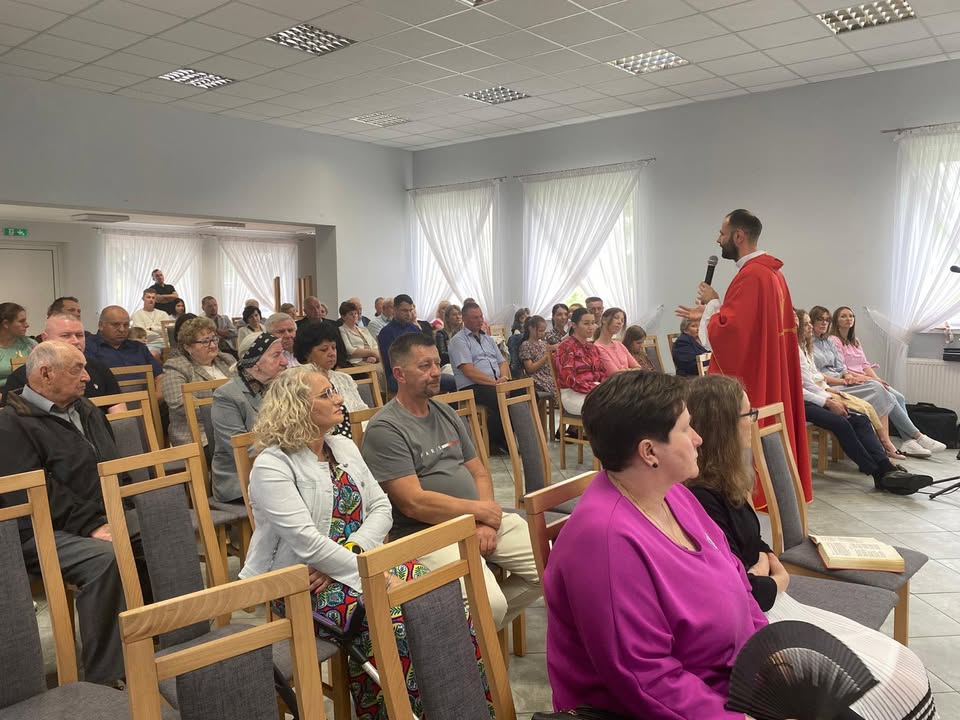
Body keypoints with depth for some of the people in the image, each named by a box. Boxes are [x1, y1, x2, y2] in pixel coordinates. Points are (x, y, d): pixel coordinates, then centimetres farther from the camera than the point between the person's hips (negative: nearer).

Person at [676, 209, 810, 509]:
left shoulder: (750, 276, -19)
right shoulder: (773, 272, 12)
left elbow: (728, 332, -25)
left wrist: (712, 303, -8)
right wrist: (709, 312, 17)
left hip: (748, 380, -10)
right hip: (770, 379, 10)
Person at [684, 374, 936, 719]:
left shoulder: (724, 482, 5)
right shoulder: (702, 499, -26)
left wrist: (765, 563, -4)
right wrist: (775, 582, -3)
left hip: (768, 601, 10)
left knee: (902, 668, 7)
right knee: (891, 686, -7)